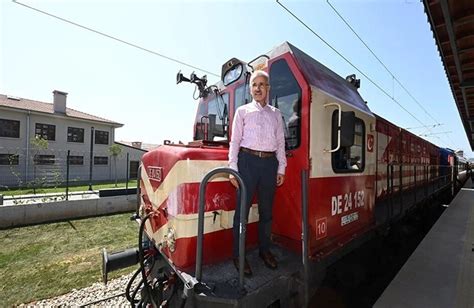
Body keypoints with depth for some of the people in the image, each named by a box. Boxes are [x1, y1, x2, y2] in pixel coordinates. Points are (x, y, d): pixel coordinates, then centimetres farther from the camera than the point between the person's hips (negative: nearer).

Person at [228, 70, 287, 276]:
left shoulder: (276, 114, 17)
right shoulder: (243, 111, 9)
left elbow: (280, 143, 13)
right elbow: (235, 141, 2)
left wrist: (281, 169, 7)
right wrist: (233, 170, -7)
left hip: (270, 163, 3)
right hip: (248, 161, -3)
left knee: (266, 210, 12)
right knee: (242, 209, 0)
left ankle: (264, 250, 30)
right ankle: (238, 255, 15)